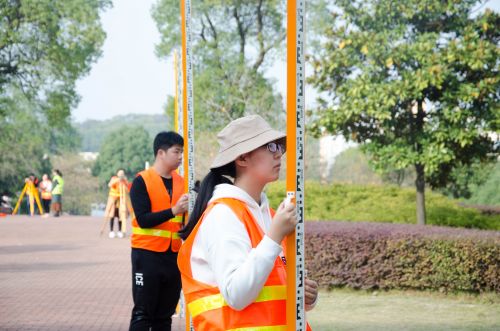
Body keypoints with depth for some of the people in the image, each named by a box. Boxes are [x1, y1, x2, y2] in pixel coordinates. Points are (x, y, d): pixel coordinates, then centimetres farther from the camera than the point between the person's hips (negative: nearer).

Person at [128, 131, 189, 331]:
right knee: (143, 313, -4)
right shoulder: (142, 181, -7)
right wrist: (173, 211, -24)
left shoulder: (181, 182, 10)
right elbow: (143, 219, -16)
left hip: (173, 255, 5)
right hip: (147, 254, -5)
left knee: (164, 314, 9)